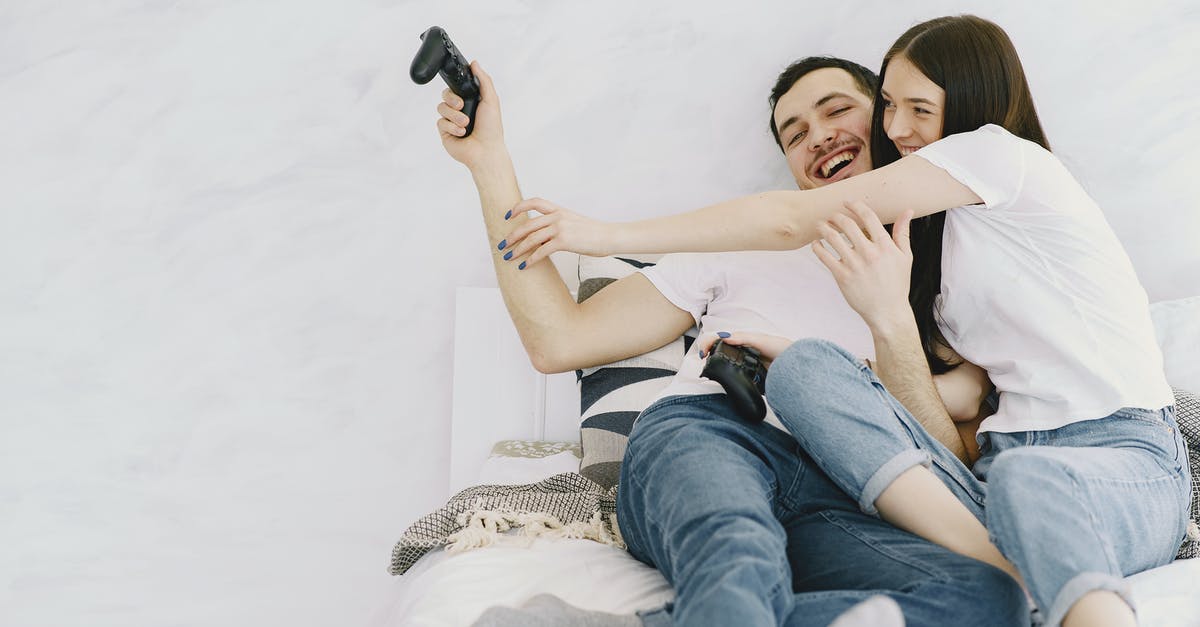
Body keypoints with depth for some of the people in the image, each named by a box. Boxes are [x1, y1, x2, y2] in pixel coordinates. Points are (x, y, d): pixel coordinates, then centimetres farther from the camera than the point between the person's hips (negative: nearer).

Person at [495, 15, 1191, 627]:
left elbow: (792, 218, -5)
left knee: (1027, 480, -43)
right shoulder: (943, 235, 26)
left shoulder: (1004, 152, 1)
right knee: (804, 368, -15)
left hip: (1125, 460, -7)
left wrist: (609, 234, -3)